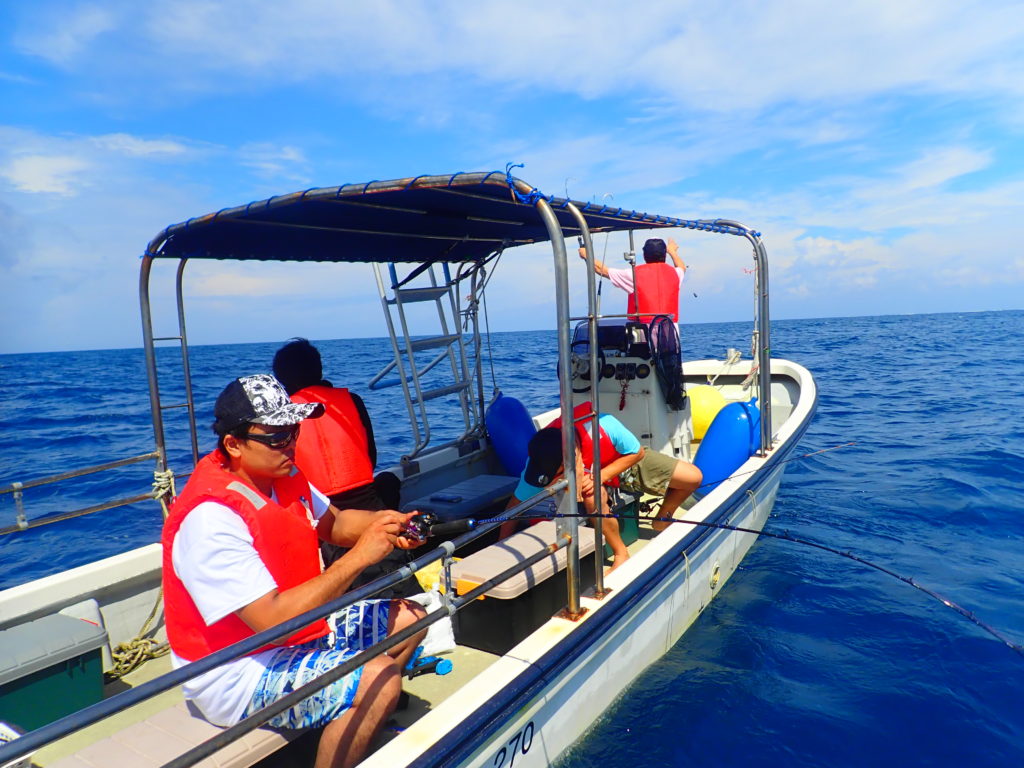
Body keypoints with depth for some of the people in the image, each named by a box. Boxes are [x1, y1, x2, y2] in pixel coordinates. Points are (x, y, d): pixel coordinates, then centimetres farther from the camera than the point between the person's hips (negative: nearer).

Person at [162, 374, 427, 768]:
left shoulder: (283, 476, -3)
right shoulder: (211, 518, -29)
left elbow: (334, 522, 10)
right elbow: (272, 619, -32)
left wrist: (387, 523, -11)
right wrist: (358, 556, -31)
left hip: (297, 630, 9)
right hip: (239, 673, -9)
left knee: (409, 617, 8)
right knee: (379, 680, -27)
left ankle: (366, 724, 22)